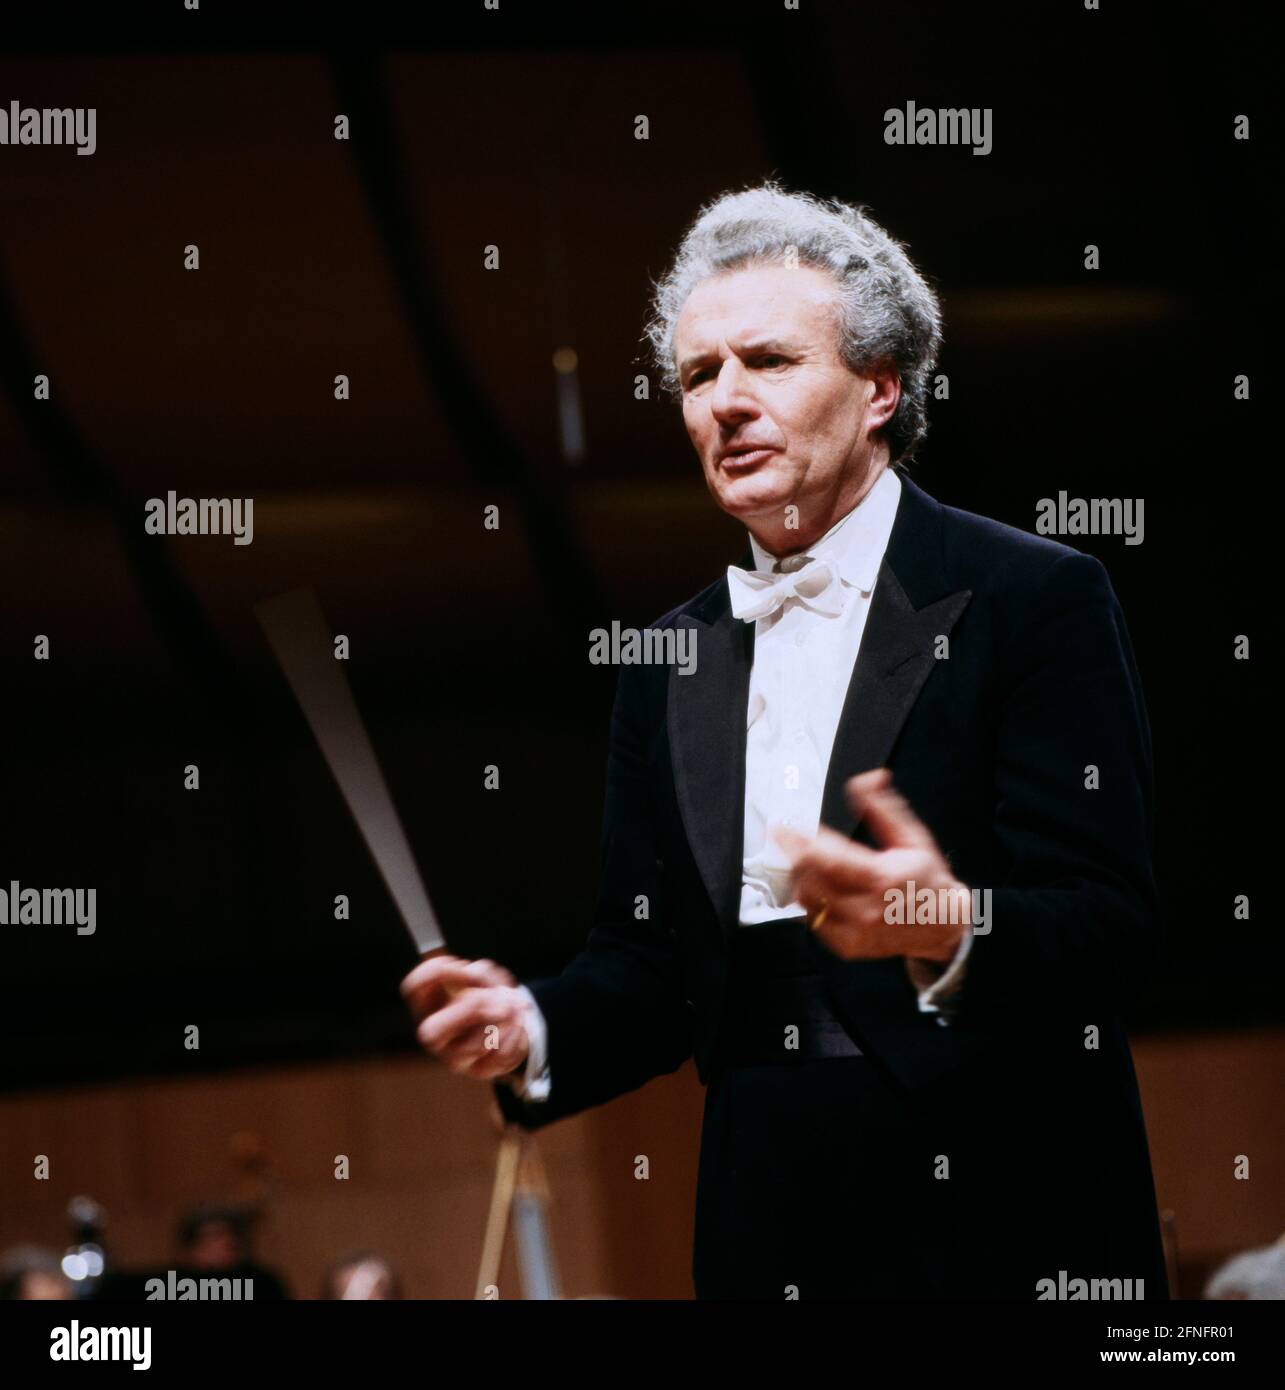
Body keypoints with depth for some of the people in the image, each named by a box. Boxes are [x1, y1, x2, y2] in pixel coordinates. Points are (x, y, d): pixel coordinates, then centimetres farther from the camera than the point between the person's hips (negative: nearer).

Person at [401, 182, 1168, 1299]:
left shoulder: (1038, 599, -5)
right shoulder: (670, 661, 13)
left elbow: (1111, 930, -14)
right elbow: (648, 967, 14)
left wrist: (950, 930, -33)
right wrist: (529, 1030, -7)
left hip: (1002, 1236, -5)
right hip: (766, 1237, 5)